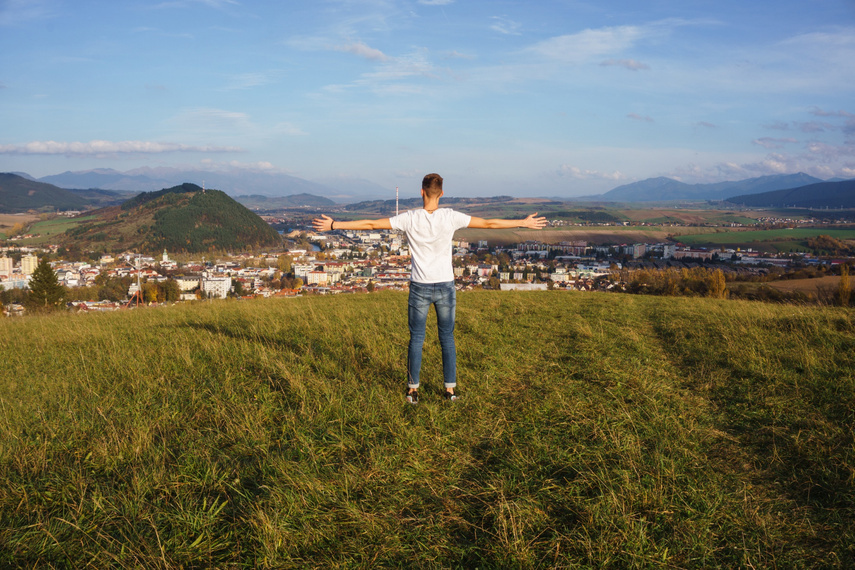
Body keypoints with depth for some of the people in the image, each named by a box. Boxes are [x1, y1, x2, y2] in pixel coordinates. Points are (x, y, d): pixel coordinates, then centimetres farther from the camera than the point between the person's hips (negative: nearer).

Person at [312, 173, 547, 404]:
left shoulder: (410, 219, -9)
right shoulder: (451, 217, -8)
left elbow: (371, 224, -6)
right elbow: (489, 223, -2)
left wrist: (333, 225, 1)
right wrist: (523, 223, 9)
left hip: (420, 288, 0)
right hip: (445, 286, 1)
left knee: (416, 339, 10)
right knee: (447, 339, 12)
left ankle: (413, 390, 15)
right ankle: (450, 389, 17)